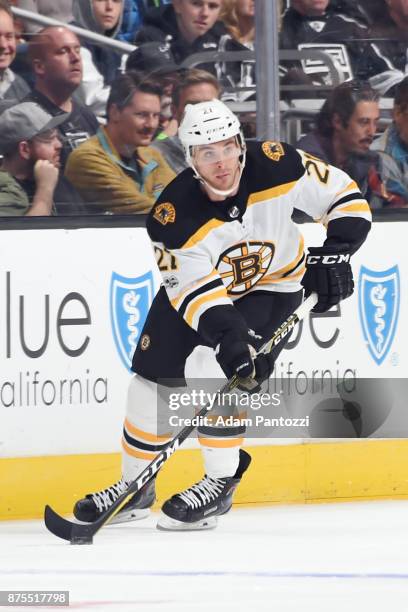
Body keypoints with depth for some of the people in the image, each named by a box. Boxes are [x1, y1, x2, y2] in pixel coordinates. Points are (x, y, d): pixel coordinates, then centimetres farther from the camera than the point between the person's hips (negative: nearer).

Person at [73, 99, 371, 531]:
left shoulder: (277, 167, -28)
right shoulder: (173, 215, -30)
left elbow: (341, 195, -14)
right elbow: (197, 291, -33)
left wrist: (333, 254, -23)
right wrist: (228, 334, -48)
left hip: (269, 287, -2)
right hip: (196, 282, 2)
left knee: (211, 369, -23)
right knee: (154, 375, 1)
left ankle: (221, 484, -12)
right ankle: (135, 486, 21)